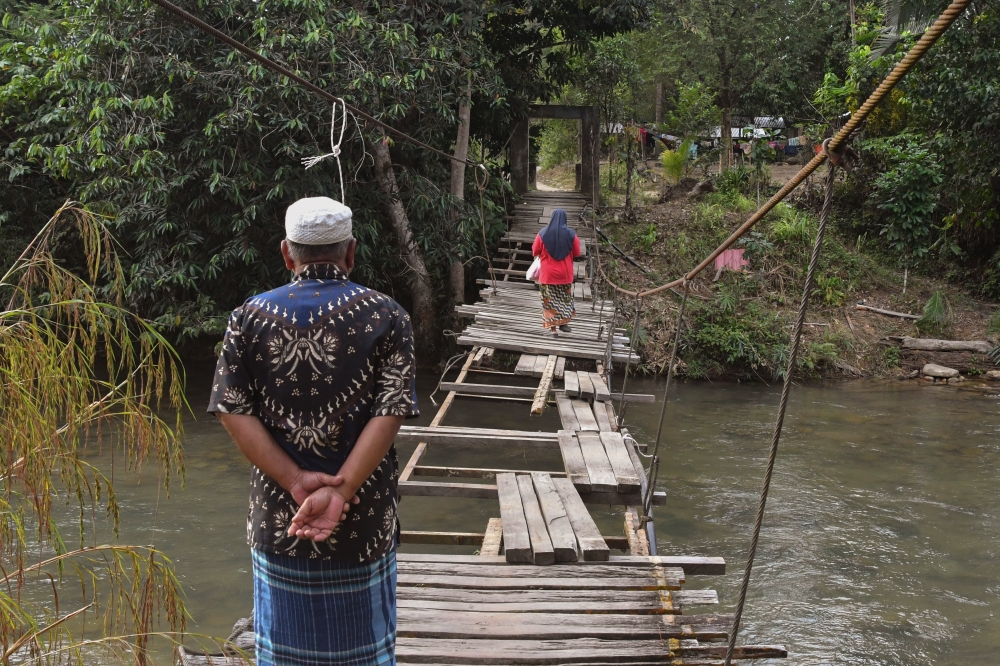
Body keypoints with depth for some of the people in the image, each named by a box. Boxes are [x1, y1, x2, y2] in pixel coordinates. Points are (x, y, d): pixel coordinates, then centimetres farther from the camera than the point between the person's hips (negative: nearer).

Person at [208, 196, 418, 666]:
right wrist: (340, 491, -20)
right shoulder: (386, 317, -6)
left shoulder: (250, 318, -1)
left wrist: (296, 480, -13)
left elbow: (234, 410, -8)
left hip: (278, 515, 1)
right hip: (364, 519, -1)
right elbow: (388, 414, -15)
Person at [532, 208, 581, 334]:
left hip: (548, 274, -1)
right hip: (565, 273, 1)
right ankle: (564, 322, 15)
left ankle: (553, 327, 4)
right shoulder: (570, 234, -7)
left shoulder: (543, 234, -8)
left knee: (550, 300, 6)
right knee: (565, 298, 19)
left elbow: (535, 252, 1)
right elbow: (577, 253, 2)